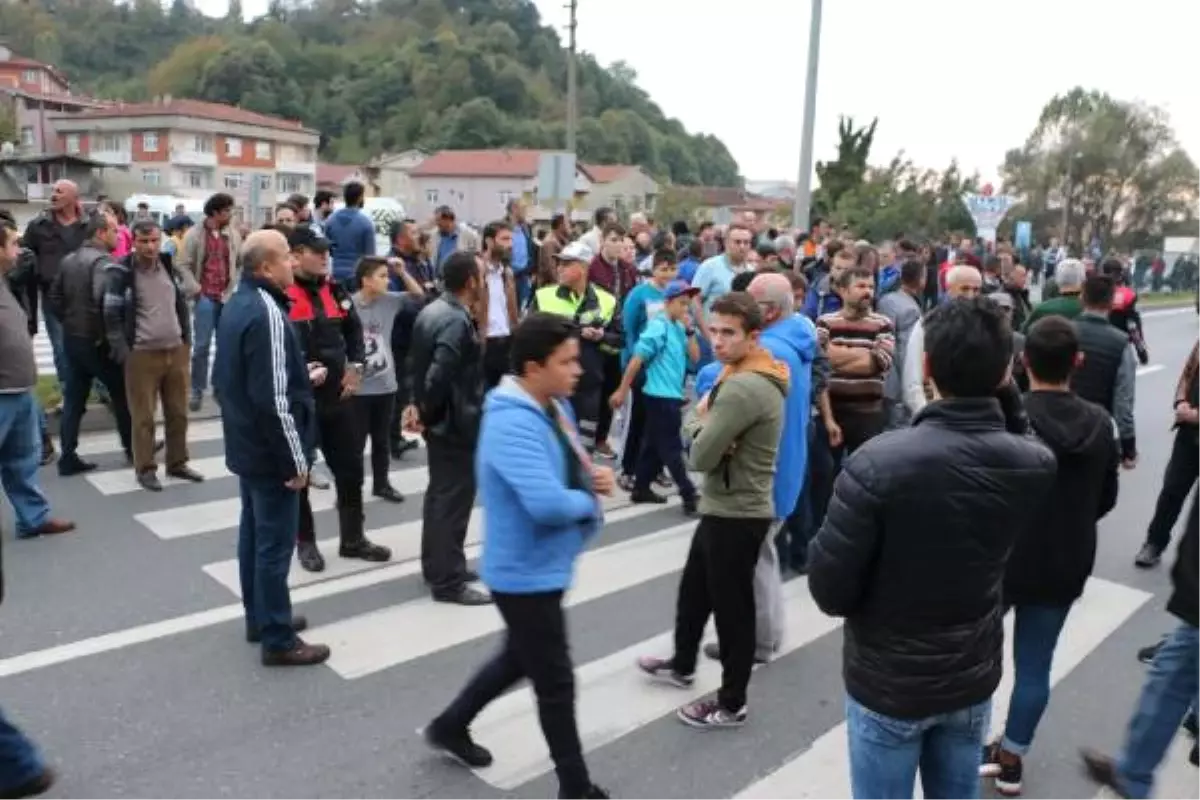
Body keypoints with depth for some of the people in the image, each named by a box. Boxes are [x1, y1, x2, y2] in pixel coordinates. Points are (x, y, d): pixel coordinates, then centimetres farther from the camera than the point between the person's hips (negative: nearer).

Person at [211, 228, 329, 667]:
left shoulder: (237, 304, 9)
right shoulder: (267, 313, -24)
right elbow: (274, 399, -27)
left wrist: (301, 375, 19)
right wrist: (296, 458, -20)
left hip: (246, 443, 10)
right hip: (270, 450, -10)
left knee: (254, 532, 19)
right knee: (275, 543, 0)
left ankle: (259, 619, 34)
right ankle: (278, 640, 11)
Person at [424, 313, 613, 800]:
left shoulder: (556, 407, 2)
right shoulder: (513, 424, -29)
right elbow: (548, 503, -39)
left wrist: (593, 476, -5)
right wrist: (589, 500, -18)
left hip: (544, 567, 10)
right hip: (525, 573, -10)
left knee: (519, 658, 27)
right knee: (555, 682, 7)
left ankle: (450, 726, 48)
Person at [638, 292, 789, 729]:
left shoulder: (743, 388, -26)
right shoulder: (745, 375, 8)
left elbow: (700, 457, -24)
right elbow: (691, 421, 9)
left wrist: (700, 424, -5)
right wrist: (704, 424, -14)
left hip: (737, 516, -10)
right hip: (724, 509, 10)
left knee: (732, 608, 5)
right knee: (694, 590, 24)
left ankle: (731, 704, 22)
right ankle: (682, 664, 45)